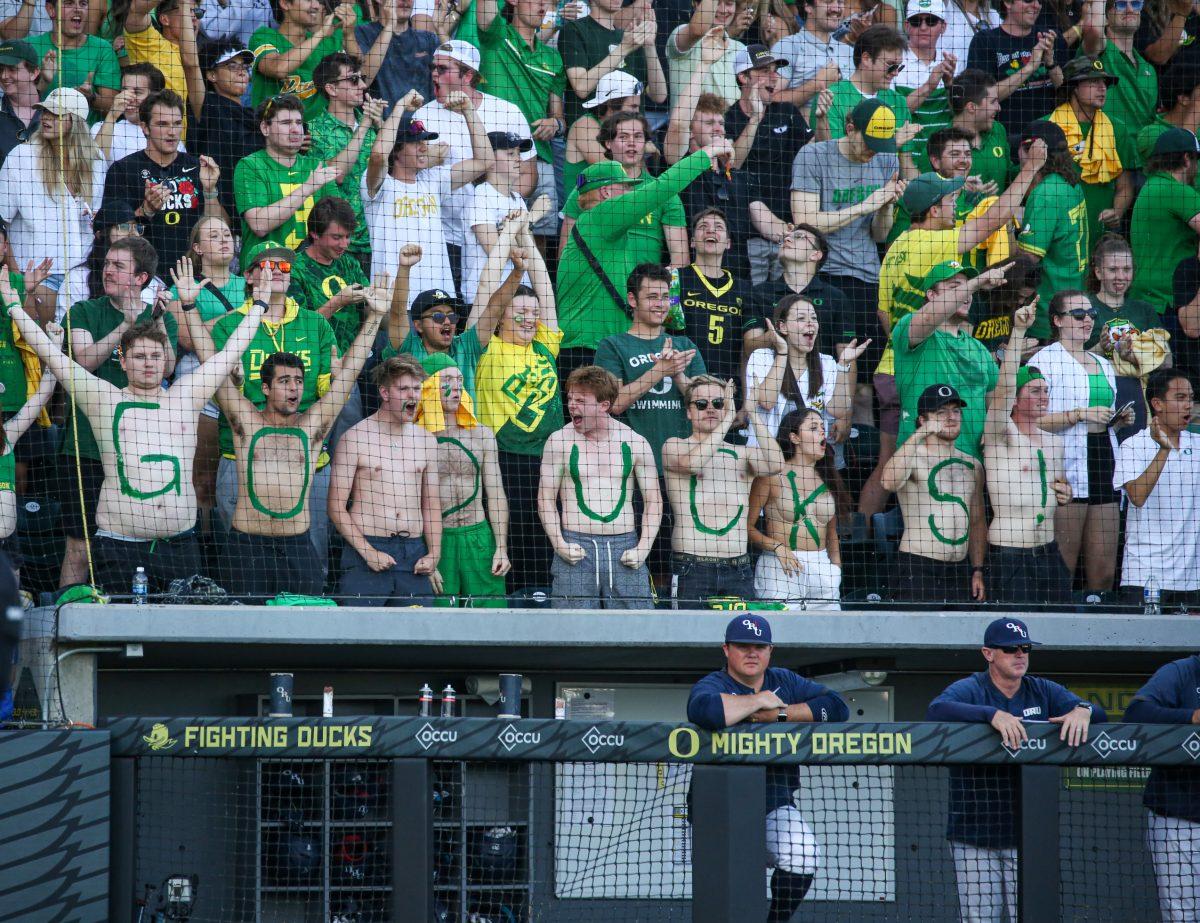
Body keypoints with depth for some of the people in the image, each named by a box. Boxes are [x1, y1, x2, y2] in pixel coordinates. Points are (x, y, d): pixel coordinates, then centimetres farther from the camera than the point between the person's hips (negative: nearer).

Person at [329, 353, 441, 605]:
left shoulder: (426, 440, 14)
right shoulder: (356, 437, -1)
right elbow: (336, 507, -3)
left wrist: (433, 554, 5)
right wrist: (368, 551, -11)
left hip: (414, 554, 4)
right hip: (366, 549, -4)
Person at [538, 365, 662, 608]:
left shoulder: (634, 443, 6)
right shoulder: (560, 442, 3)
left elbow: (653, 500, 10)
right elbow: (546, 498, 5)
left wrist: (643, 548, -2)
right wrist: (558, 543, -8)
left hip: (624, 548, 1)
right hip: (576, 550, -1)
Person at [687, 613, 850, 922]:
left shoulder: (785, 682, 12)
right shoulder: (711, 686, -4)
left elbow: (838, 707, 0)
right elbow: (704, 710, -31)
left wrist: (779, 714, -10)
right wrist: (761, 700, -17)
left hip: (776, 807, 3)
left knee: (803, 856, -24)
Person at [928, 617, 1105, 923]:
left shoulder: (1044, 692, 11)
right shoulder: (969, 689, -1)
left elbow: (1099, 714, 4)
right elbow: (937, 710, -22)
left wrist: (1082, 710, -21)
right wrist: (993, 714, -35)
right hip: (974, 836, -3)